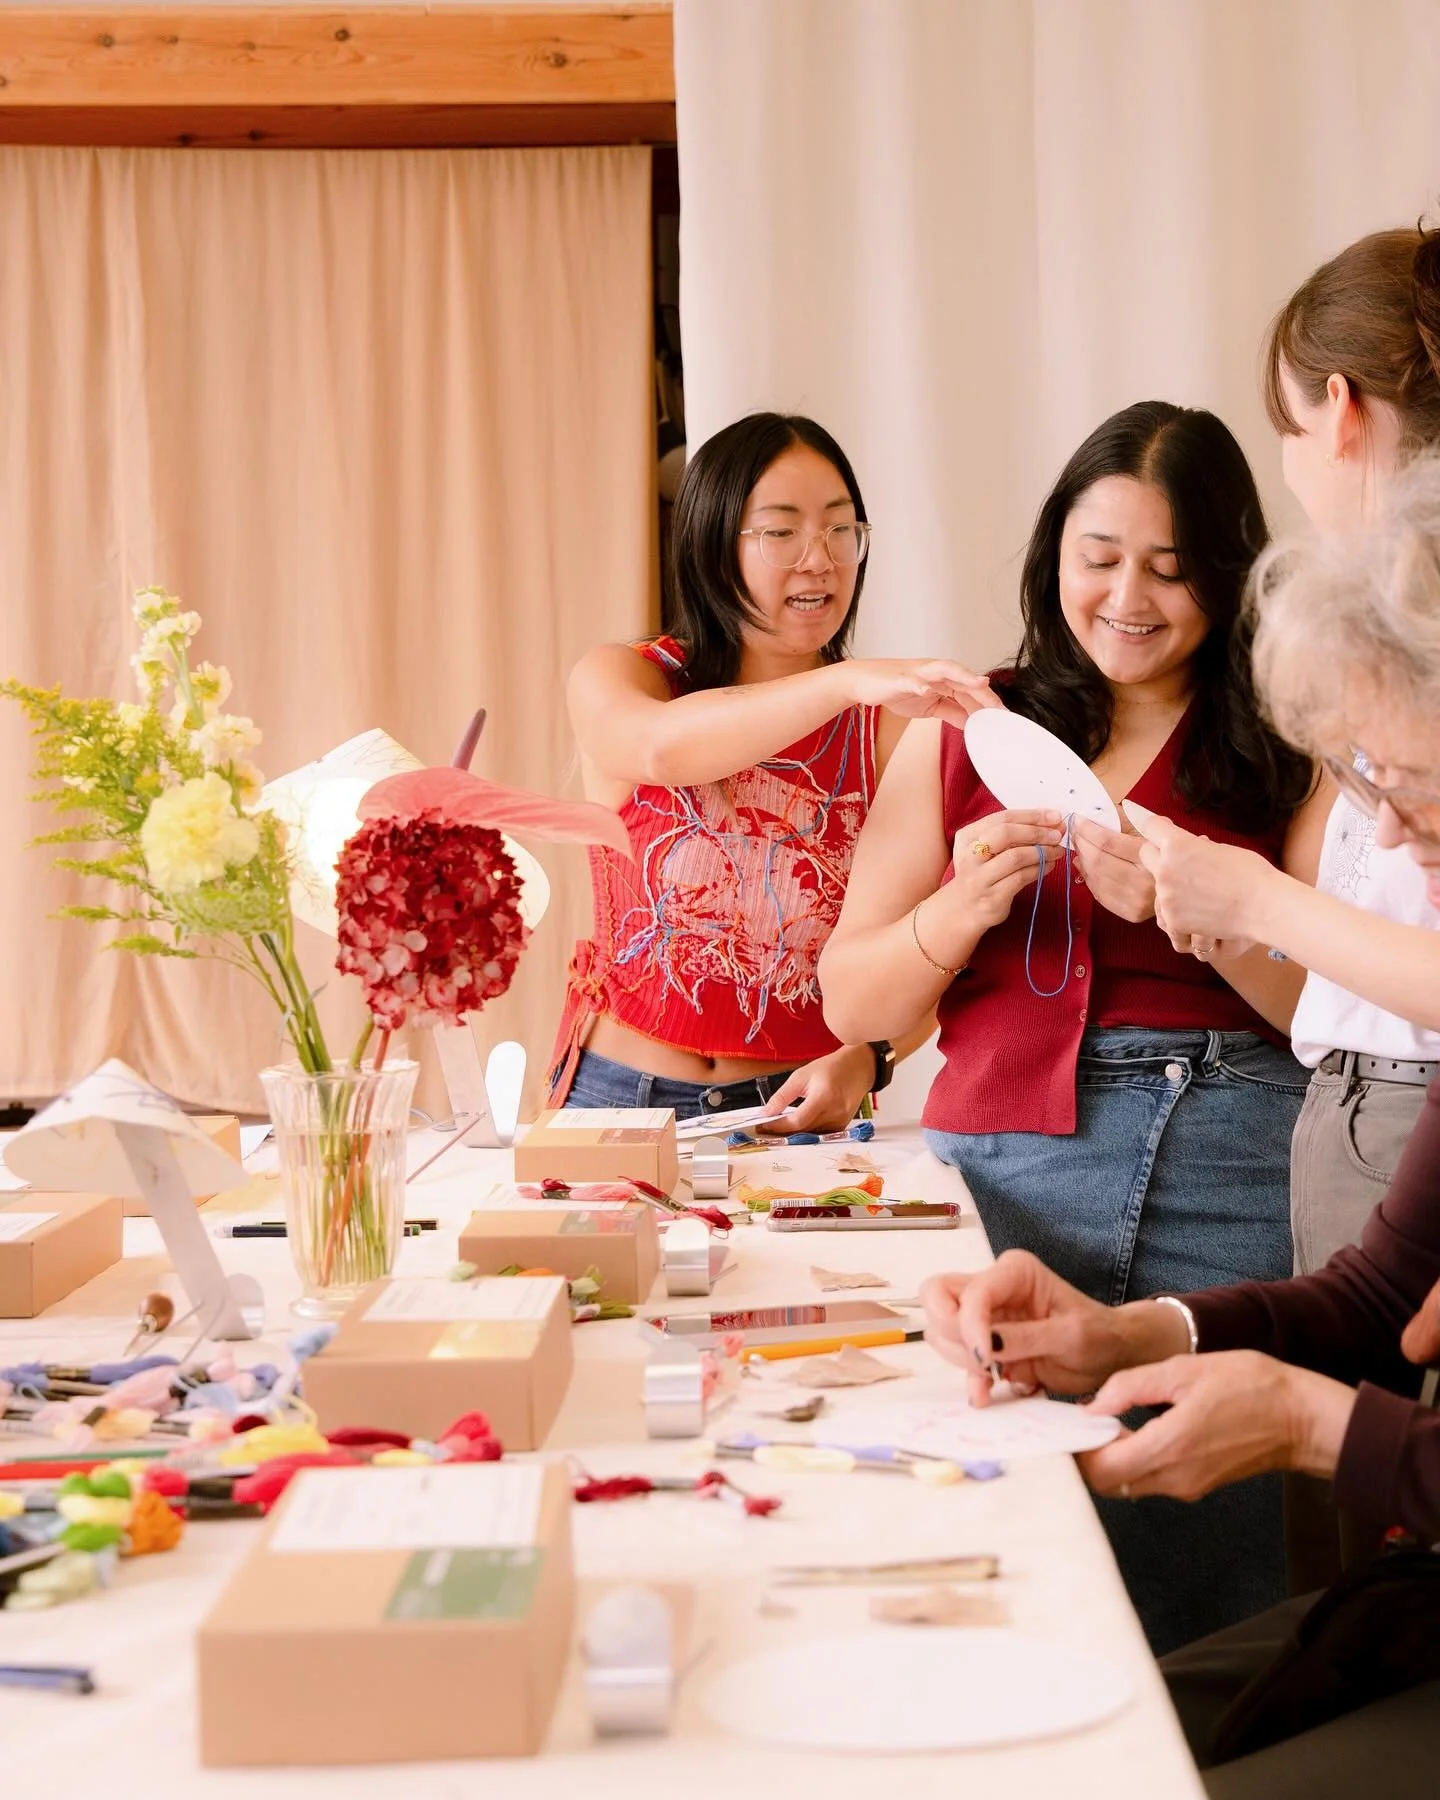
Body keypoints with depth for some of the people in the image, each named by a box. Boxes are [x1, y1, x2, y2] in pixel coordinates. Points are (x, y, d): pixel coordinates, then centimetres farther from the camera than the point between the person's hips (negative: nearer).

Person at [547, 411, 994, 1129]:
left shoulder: (891, 723, 2)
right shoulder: (613, 679, 0)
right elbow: (662, 746, -25)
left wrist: (862, 1061, -21)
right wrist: (845, 681, -39)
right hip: (624, 1094, 0)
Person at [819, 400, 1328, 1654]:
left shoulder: (1285, 752, 9)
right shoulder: (964, 738, 14)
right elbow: (852, 1005, 13)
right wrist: (963, 909, -6)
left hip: (1230, 1178, -1)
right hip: (1005, 1163, 1)